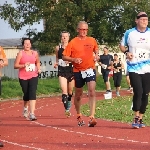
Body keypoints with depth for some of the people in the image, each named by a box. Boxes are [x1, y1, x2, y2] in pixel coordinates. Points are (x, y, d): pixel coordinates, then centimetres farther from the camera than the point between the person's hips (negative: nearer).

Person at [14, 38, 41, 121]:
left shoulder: (35, 53, 7)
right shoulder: (21, 53, -3)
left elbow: (38, 62, 25)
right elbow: (15, 65, -7)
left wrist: (38, 69, 6)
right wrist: (24, 65, -22)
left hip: (33, 76, 1)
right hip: (23, 77, -1)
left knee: (32, 94, -14)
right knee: (26, 94, 9)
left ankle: (32, 113, -19)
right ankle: (25, 108, 42)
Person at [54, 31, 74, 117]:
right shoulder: (58, 48, 4)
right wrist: (56, 64, -1)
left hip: (71, 70, 0)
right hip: (62, 71, 0)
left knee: (70, 92, 13)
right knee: (64, 91, -15)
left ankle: (69, 108, 34)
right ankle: (67, 110, -18)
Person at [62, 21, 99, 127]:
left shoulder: (92, 40, 6)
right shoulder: (73, 42, -3)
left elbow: (96, 49, 27)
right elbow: (64, 57, -2)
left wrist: (96, 55, 6)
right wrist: (74, 59, -19)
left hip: (90, 69, 0)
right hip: (78, 71, 0)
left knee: (92, 91, -18)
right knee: (78, 94, 12)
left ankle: (92, 117, -23)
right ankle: (79, 116, 33)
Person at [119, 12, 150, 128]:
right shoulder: (129, 33, 0)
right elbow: (122, 45, 12)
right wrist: (126, 53, -8)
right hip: (134, 68, -2)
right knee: (138, 92, -15)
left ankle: (140, 118, 18)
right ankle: (136, 118, 0)